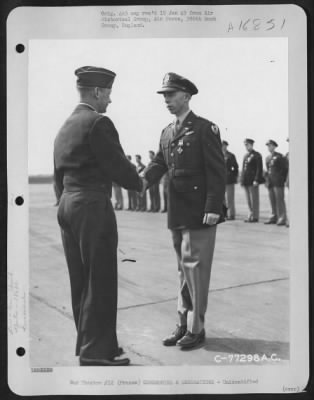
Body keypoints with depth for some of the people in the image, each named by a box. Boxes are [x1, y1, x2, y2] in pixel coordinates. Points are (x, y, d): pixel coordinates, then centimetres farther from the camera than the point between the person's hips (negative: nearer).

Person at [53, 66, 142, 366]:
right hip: (93, 206, -9)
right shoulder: (97, 122, -11)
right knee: (99, 281, -1)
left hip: (67, 206, 9)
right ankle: (96, 352, 6)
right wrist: (138, 183, 5)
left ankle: (87, 342, 26)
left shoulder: (64, 127, 16)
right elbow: (118, 166, -14)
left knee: (81, 280, 15)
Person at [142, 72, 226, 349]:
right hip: (177, 213, 7)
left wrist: (213, 208, -18)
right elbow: (159, 164, 7)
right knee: (184, 268, 14)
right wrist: (144, 181, -14)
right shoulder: (167, 133, 14)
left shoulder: (205, 129, -7)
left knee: (195, 268, -2)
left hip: (199, 213, -7)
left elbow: (217, 171, -11)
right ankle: (184, 324, 25)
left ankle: (196, 328, 10)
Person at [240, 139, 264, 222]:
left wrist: (256, 180, -18)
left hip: (253, 181, -7)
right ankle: (250, 216, 15)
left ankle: (255, 217, 0)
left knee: (254, 199, -4)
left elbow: (259, 168, -11)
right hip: (246, 181, 8)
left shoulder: (257, 155, -5)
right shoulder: (245, 156, 18)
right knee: (248, 199, 9)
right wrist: (242, 180, 14)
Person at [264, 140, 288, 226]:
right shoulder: (267, 158, 17)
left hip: (278, 182, -6)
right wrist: (267, 181, 14)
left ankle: (282, 219, -5)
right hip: (270, 182, 7)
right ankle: (274, 217, 13)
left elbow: (285, 168, -5)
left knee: (280, 200, -7)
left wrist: (283, 180, -10)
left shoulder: (280, 156, -3)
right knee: (272, 200, 7)